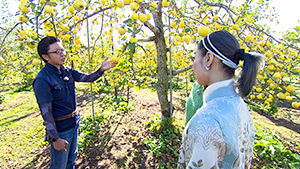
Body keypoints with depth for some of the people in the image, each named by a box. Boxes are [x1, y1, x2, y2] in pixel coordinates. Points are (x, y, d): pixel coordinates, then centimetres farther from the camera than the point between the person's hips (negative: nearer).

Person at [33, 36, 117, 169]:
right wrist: (54, 139, -20)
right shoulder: (42, 80, -22)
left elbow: (88, 78, 2)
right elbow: (46, 112, -21)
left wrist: (101, 69, -17)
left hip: (74, 123, 7)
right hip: (60, 128, -6)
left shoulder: (67, 71, 1)